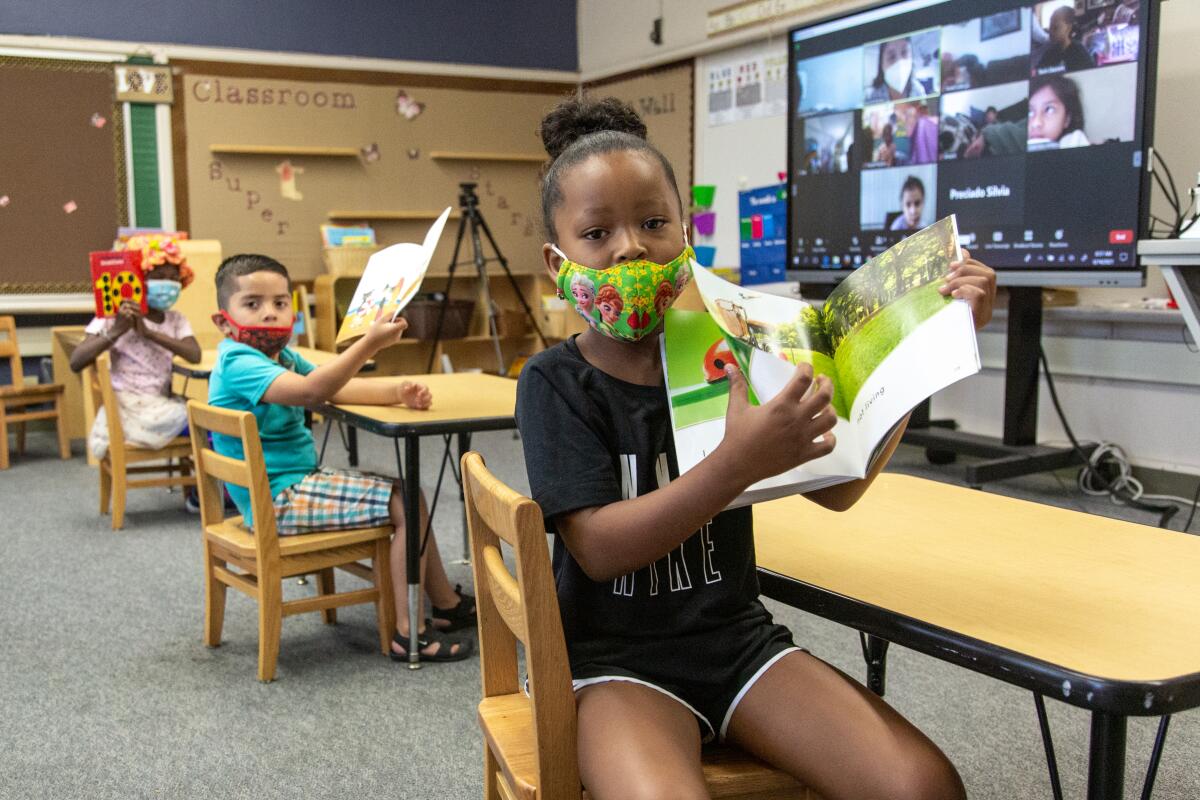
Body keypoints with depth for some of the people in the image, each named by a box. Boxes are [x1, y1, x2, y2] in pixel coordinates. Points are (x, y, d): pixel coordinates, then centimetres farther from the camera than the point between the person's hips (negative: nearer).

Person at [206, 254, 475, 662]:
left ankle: (446, 602, 28)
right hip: (279, 500, -10)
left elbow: (340, 389, 9)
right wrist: (370, 343, -38)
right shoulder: (238, 364, -20)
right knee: (405, 505, -15)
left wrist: (397, 391, -9)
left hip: (301, 480, 10)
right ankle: (409, 634, -10)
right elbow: (310, 391, -35)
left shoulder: (281, 356, 12)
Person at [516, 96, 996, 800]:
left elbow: (837, 487, 3)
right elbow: (598, 547, -18)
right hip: (616, 661, -3)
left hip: (738, 637, 4)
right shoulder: (555, 381, -7)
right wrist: (738, 465, -31)